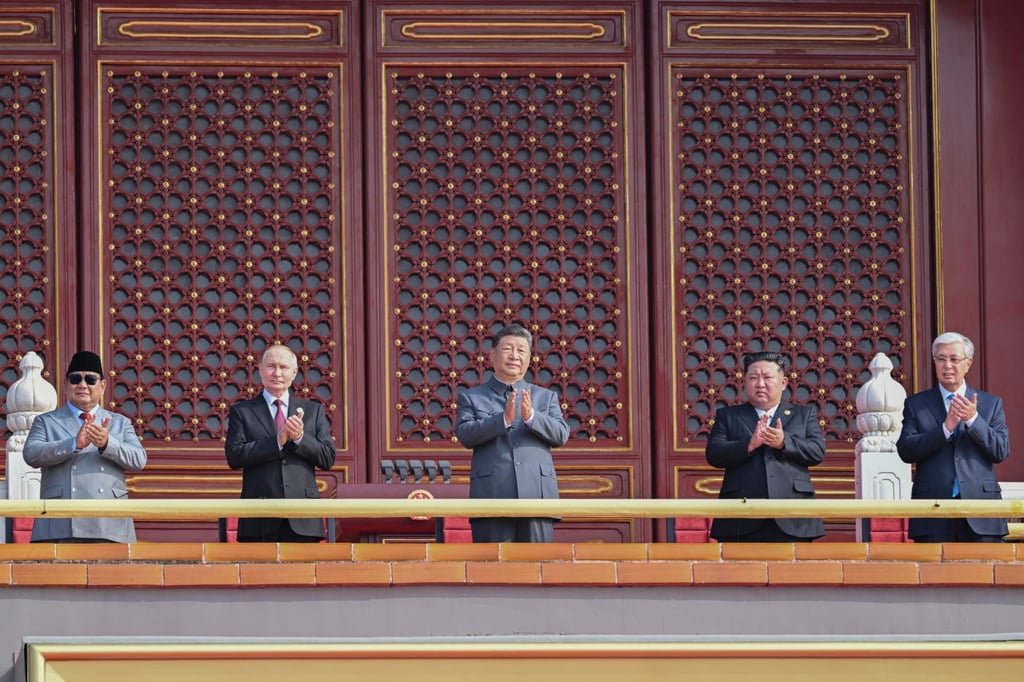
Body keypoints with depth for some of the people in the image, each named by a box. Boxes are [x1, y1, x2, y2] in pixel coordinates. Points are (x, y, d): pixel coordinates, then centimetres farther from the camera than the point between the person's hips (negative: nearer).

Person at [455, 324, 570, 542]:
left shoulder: (546, 397, 19)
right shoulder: (471, 398, 13)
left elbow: (561, 435, 5)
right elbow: (465, 434, -4)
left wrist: (531, 417, -13)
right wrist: (503, 419, -17)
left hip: (536, 498, 2)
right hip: (492, 498, -2)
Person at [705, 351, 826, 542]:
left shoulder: (804, 414, 16)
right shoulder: (727, 416, 14)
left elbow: (818, 451, 2)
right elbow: (713, 454, -1)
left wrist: (784, 442, -15)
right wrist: (750, 444, -17)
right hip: (741, 523, -1)